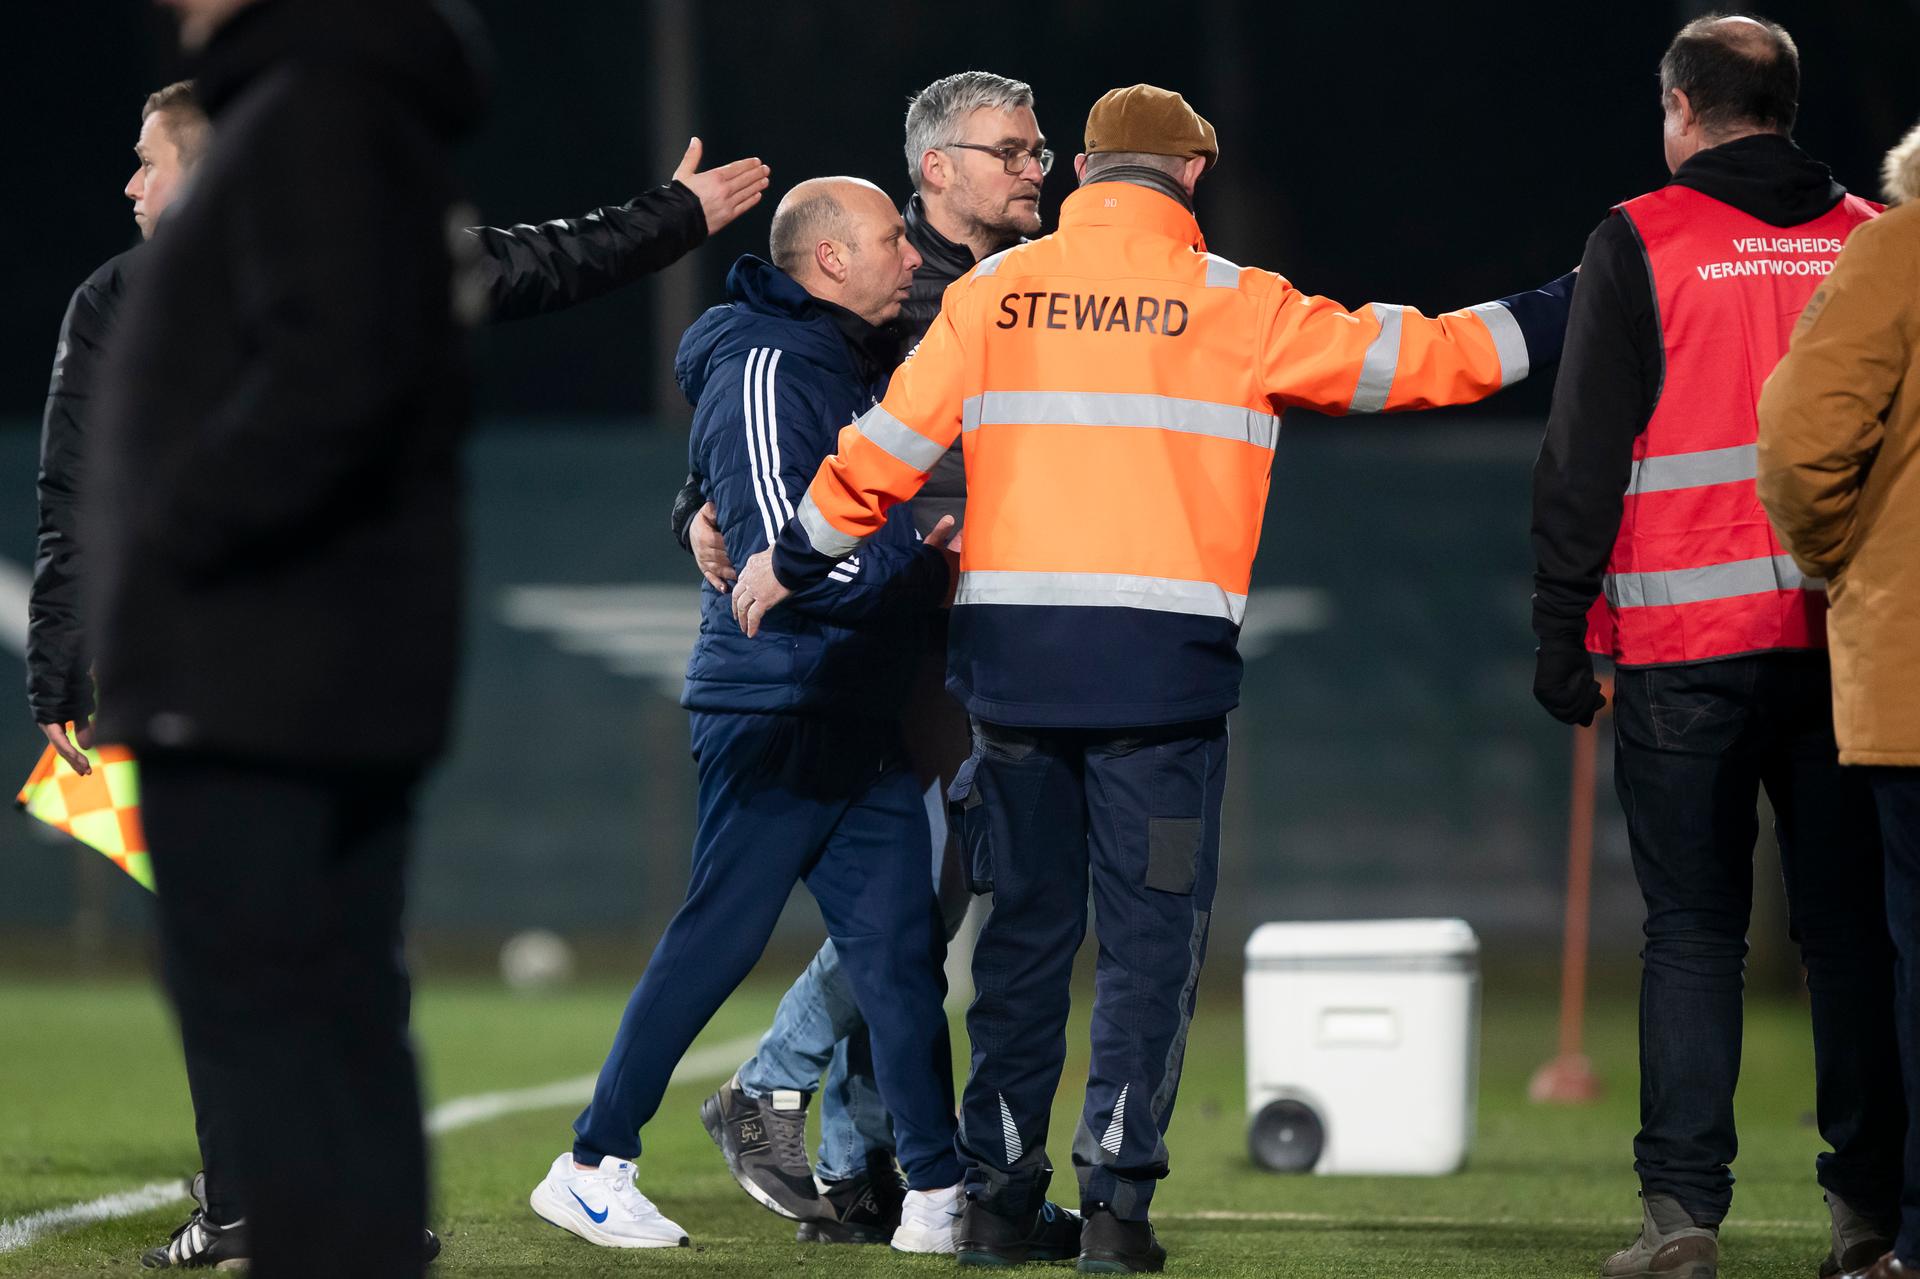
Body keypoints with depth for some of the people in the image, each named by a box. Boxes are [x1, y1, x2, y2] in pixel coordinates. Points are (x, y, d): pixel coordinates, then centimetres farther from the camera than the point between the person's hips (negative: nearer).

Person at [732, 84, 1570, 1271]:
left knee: (1025, 927, 12)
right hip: (1163, 668, -3)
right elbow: (1398, 357, 4)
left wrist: (795, 556, 19)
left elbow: (895, 440, 7)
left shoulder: (998, 290, 7)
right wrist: (1555, 318, 15)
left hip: (1014, 656, 3)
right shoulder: (1234, 306, 1)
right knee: (1152, 936, 3)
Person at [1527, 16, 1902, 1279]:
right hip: (1848, 637, 3)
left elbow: (1585, 455, -4)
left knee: (1693, 929, 1)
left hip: (1688, 650, -3)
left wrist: (1563, 634, 1)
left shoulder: (1641, 243, -2)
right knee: (1852, 924, 7)